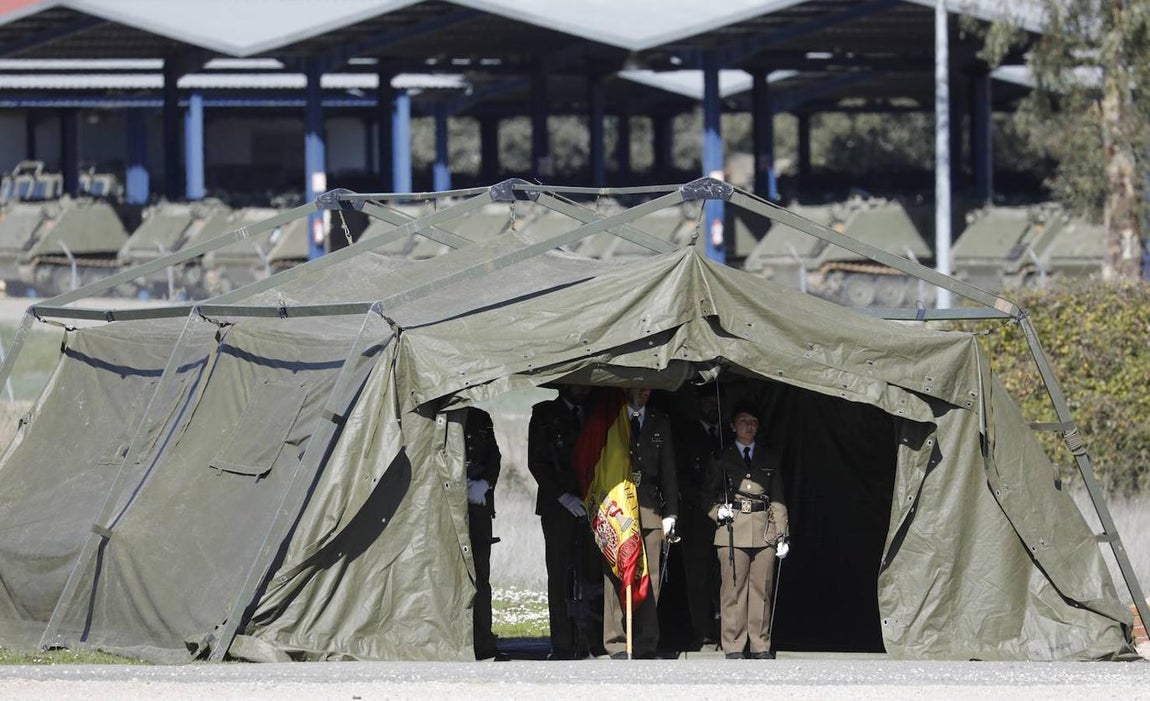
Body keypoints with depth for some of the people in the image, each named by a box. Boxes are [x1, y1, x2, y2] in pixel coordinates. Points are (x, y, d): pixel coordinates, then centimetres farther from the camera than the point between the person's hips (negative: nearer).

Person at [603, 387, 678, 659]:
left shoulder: (660, 424, 16)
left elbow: (668, 471, 15)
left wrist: (670, 513, 7)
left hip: (650, 511, 3)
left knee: (650, 579, -2)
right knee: (616, 576, -8)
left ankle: (646, 645, 1)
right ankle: (617, 644, -7)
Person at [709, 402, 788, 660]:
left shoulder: (768, 459, 17)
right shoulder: (722, 459, 12)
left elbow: (777, 498, 14)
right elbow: (710, 494, 14)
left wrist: (781, 533, 5)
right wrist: (718, 511, -8)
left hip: (764, 531, 2)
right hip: (733, 530, -2)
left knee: (761, 590, 0)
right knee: (733, 589, -7)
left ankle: (760, 645, 5)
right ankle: (733, 647, -4)